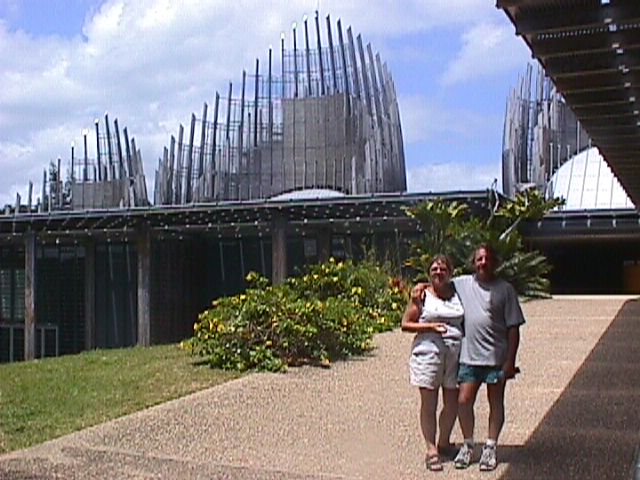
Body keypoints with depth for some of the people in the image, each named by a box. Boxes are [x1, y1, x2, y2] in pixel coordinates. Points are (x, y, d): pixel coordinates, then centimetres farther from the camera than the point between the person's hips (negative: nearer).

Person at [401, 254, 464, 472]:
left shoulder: (458, 293, 9)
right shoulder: (422, 294, -1)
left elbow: (466, 321, 20)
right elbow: (406, 324, -2)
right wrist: (431, 326, -13)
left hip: (455, 353, 4)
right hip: (428, 352, -4)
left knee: (452, 403, 11)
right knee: (429, 403, 2)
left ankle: (444, 443, 31)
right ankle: (431, 450, 12)